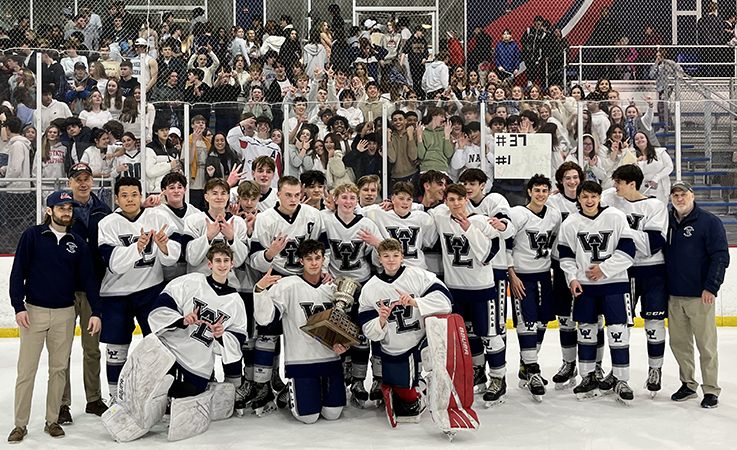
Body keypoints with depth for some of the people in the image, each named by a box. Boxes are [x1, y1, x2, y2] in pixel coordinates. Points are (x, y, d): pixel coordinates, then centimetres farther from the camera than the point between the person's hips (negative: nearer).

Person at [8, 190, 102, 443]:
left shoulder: (77, 243, 6)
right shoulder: (32, 236, -2)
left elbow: (88, 279, 6)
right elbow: (18, 272, -2)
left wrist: (96, 312, -1)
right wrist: (19, 307, -10)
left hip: (64, 314, 3)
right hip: (34, 311, -2)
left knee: (59, 369, 7)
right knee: (26, 370, -1)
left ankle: (52, 421, 18)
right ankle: (21, 424, 9)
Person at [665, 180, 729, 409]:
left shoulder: (709, 222, -5)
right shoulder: (666, 222, 10)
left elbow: (721, 256, -9)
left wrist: (711, 287, -16)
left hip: (700, 296, -5)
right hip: (674, 295, 5)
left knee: (706, 344, 0)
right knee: (679, 343, 11)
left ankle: (710, 390, 10)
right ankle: (687, 384, 25)